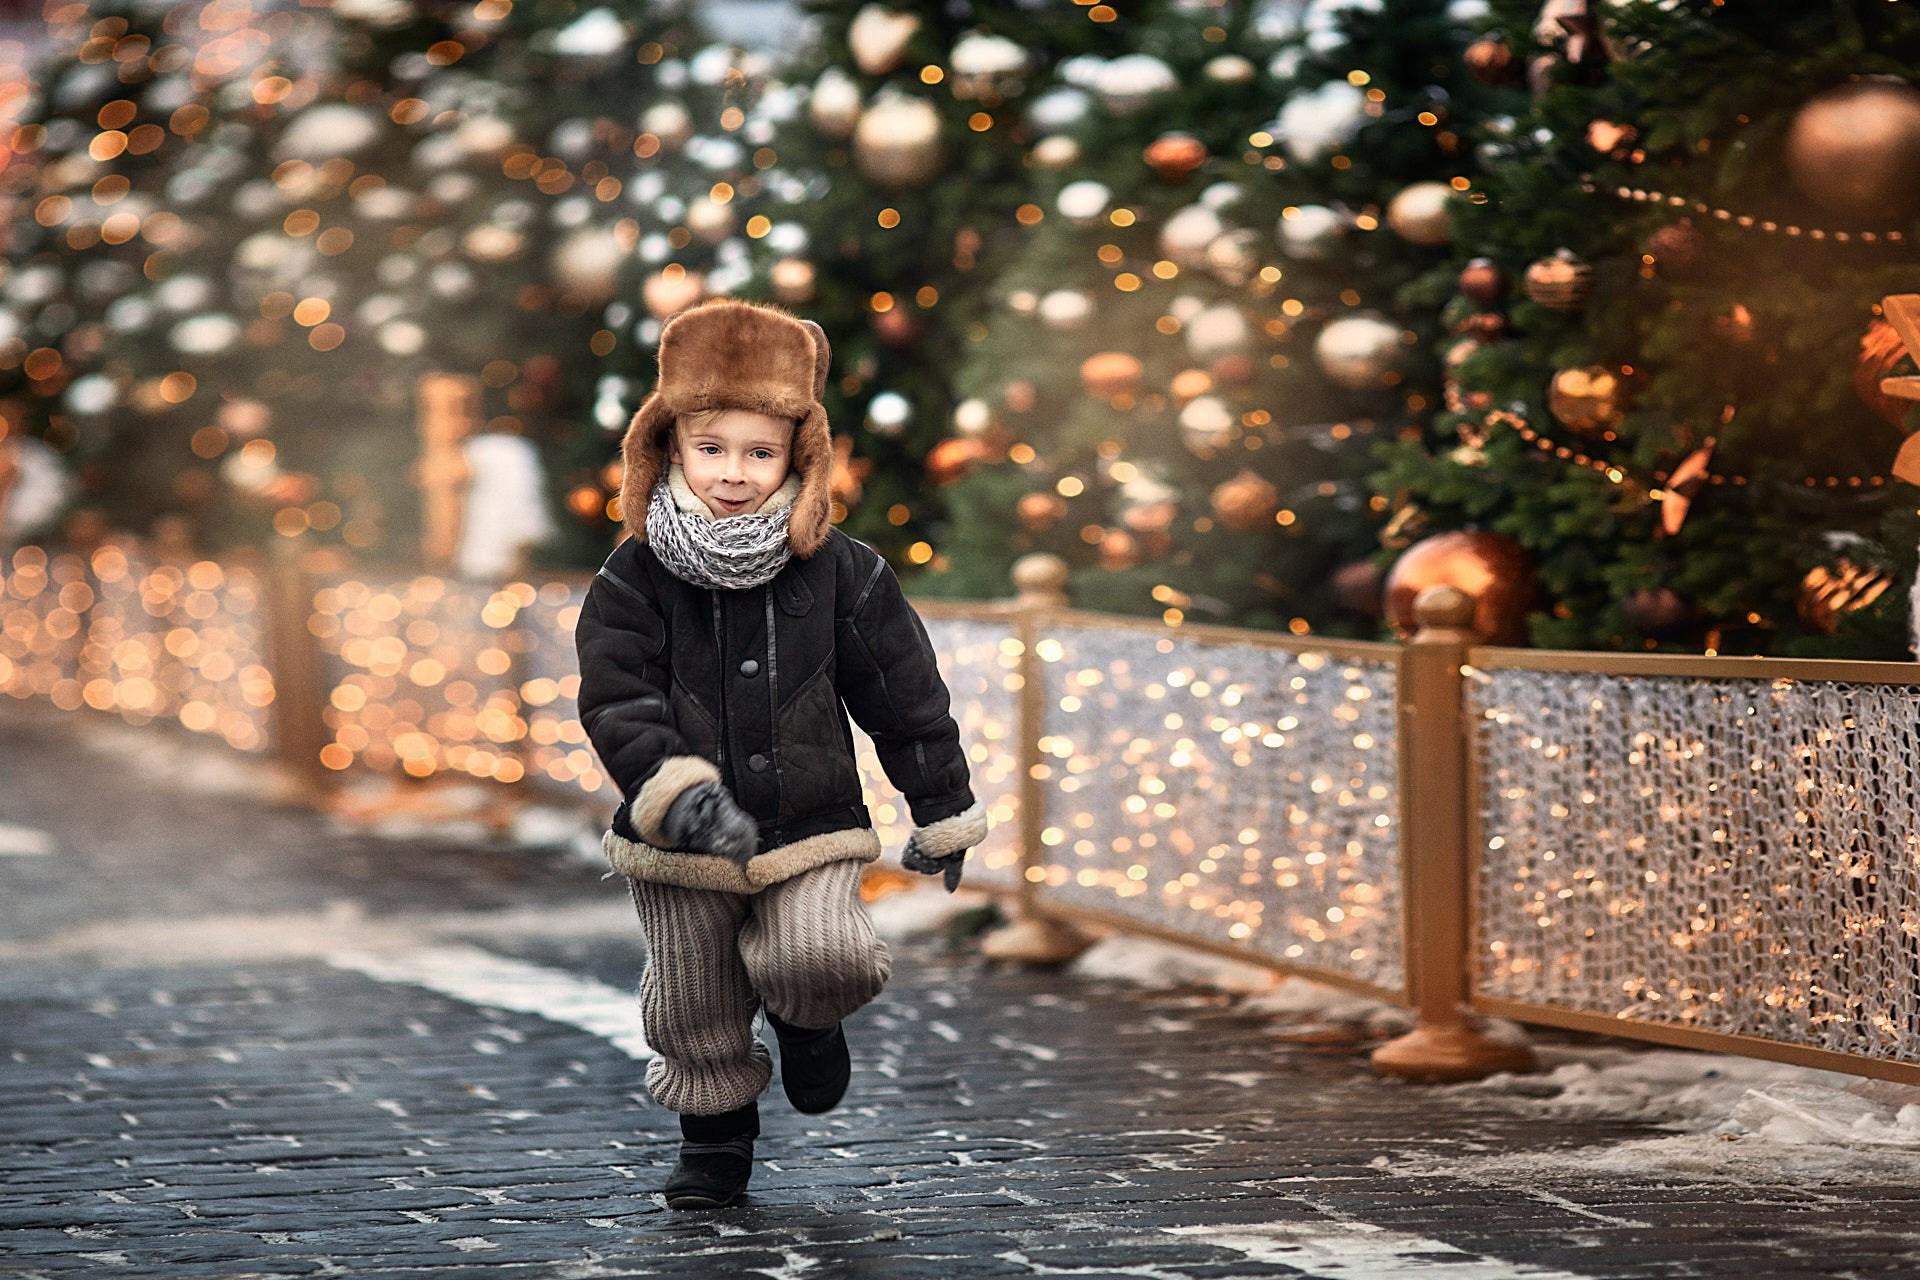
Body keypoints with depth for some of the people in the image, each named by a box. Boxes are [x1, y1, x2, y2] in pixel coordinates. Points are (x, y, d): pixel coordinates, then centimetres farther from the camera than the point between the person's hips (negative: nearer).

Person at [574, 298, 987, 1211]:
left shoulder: (838, 572, -5)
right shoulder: (633, 579, -6)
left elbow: (904, 695, 3)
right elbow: (616, 700, -14)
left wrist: (940, 814, 7)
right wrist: (680, 790, -30)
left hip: (811, 827, -1)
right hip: (680, 849, 1)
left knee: (819, 958, -22)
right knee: (694, 1011, 10)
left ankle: (809, 1018, 14)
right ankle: (714, 1134, 36)